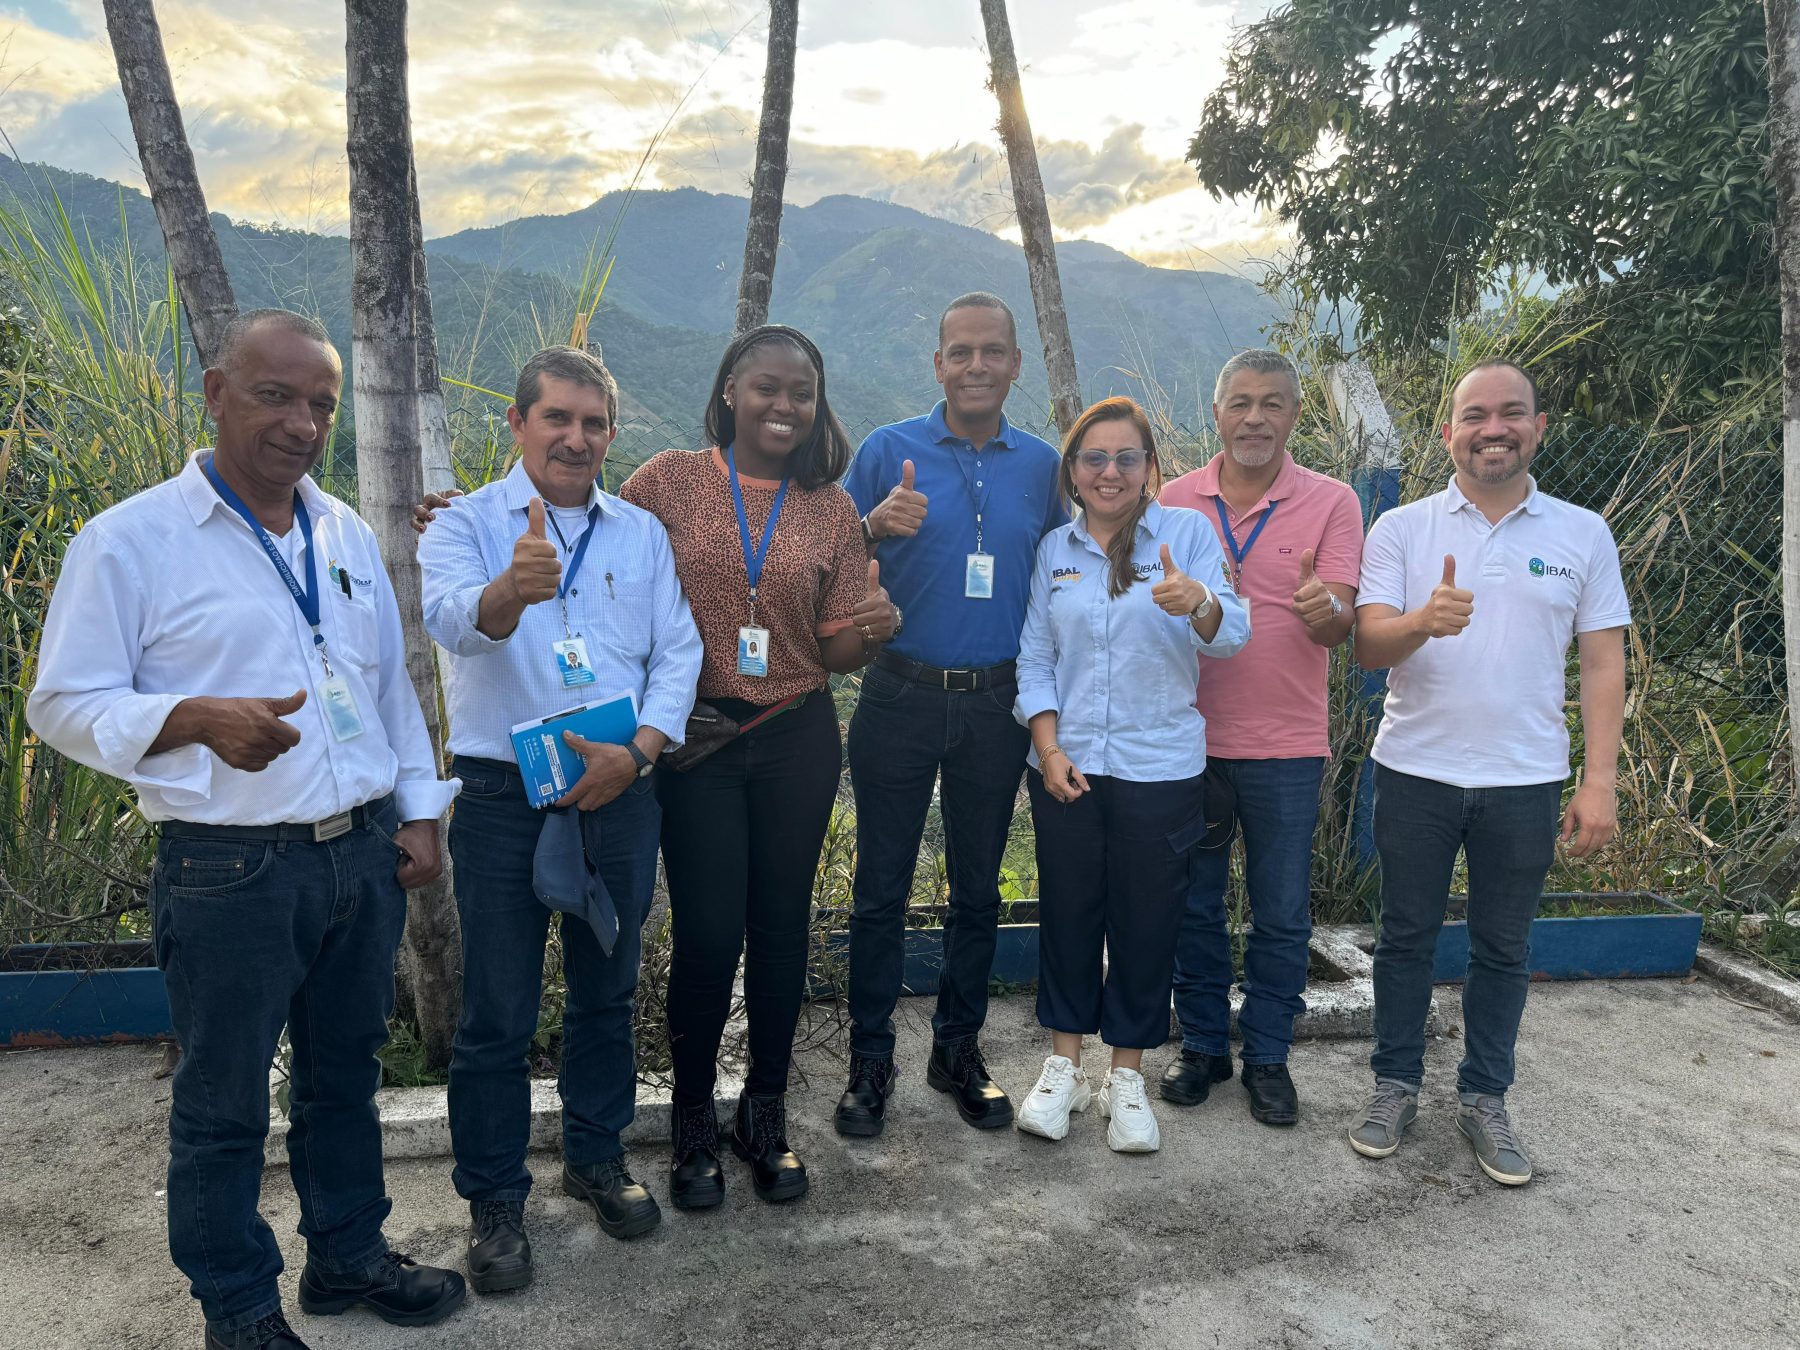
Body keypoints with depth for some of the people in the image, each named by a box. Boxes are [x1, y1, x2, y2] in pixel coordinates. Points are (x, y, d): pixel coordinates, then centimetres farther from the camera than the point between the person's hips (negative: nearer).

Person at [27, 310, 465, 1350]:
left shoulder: (348, 534, 11)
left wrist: (420, 811, 10)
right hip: (231, 874, -5)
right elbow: (67, 704, -7)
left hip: (364, 856, 5)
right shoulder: (130, 541, -7)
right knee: (224, 1102, 9)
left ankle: (349, 1253, 38)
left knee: (347, 1072, 19)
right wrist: (198, 719, -23)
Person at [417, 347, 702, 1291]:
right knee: (497, 1012, 5)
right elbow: (456, 619, -23)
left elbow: (678, 653, 3)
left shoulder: (641, 533, 9)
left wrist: (636, 751, -13)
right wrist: (513, 589, -46)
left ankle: (596, 1157, 35)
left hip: (619, 793, 3)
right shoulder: (466, 524, -2)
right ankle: (494, 1201, 22)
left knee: (607, 991, 16)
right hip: (503, 797, -3)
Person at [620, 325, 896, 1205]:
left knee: (781, 927, 9)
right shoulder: (668, 482, -1)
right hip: (695, 736, -2)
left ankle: (766, 1114, 30)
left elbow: (835, 649, 4)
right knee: (709, 932, -1)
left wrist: (878, 627, -16)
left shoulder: (830, 509, 5)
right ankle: (693, 1124, 22)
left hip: (796, 739, 2)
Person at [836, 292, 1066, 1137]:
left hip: (996, 705, 3)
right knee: (882, 885, 3)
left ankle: (958, 1050, 28)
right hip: (901, 695, -2)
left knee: (978, 886, 12)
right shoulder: (888, 450, -1)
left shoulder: (1041, 466, 6)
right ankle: (870, 1059, 18)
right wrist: (878, 526, -22)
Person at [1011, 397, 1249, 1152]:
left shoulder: (1187, 532, -2)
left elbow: (1231, 636, -13)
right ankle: (1064, 1067, 28)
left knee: (1146, 921, 6)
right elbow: (1035, 658, 7)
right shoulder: (1055, 551, 6)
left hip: (1161, 770, -2)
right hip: (1068, 769, 2)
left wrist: (1198, 601, -35)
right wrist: (1048, 748, -5)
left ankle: (1127, 1078, 23)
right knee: (1067, 914, 11)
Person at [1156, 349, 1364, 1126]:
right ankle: (1201, 1044, 28)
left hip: (1286, 746, -1)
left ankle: (1267, 1056, 24)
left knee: (1282, 915, 8)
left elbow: (1339, 624, -11)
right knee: (1194, 904, 11)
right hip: (1191, 738, 2)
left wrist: (1323, 609, -33)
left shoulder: (1330, 502, -2)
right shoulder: (1177, 501, 4)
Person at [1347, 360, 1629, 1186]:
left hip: (1526, 779, 1)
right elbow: (1368, 646, -9)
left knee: (1503, 948, 11)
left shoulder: (1583, 535, 3)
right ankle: (1395, 1086, 25)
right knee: (1406, 937, 10)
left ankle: (1484, 1100, 26)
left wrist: (1600, 782, -5)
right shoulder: (1401, 529, 0)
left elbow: (1602, 664, 3)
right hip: (1416, 771, 0)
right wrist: (1425, 620, -31)